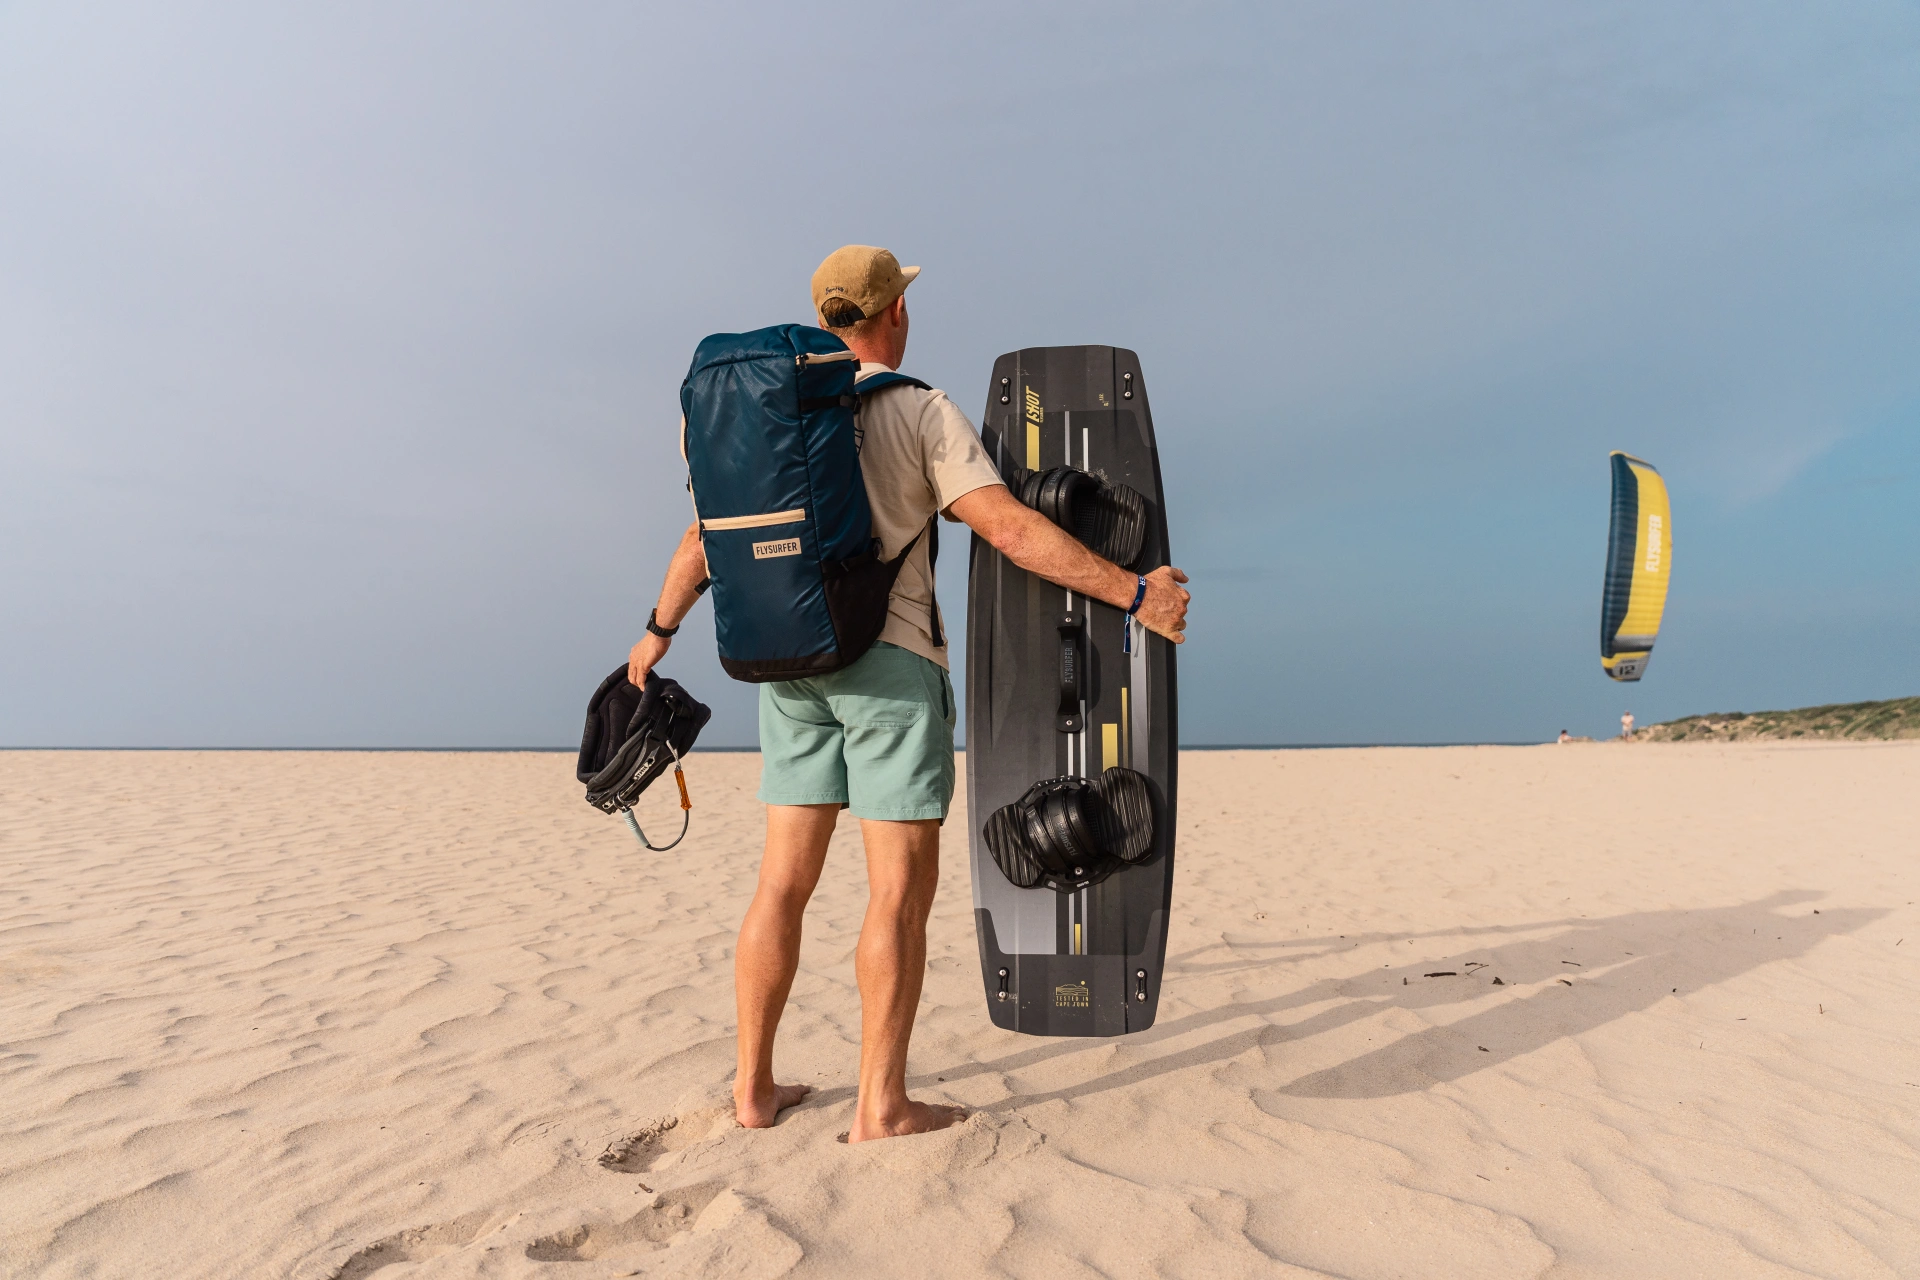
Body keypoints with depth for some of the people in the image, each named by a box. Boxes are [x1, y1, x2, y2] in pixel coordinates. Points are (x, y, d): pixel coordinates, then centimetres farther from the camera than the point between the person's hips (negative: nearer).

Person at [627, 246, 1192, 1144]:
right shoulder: (922, 411, -5)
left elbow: (705, 536, 15)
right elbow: (1011, 529, -14)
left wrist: (659, 631, 29)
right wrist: (1134, 593, -9)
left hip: (792, 664, 6)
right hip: (891, 661, -6)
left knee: (783, 882, 9)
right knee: (902, 888, -1)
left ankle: (754, 1088, 16)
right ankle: (881, 1106, 3)